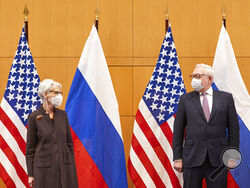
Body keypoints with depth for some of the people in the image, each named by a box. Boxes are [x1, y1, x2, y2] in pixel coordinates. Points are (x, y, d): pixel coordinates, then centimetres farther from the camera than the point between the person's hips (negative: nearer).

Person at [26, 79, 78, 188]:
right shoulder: (34, 117, -3)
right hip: (45, 167, -3)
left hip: (65, 166, 4)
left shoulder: (62, 115, 8)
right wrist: (30, 174, -3)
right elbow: (30, 148, -1)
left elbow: (69, 142, 12)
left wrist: (72, 168, 9)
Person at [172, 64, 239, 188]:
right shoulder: (186, 99, 8)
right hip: (192, 158, 0)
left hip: (218, 159, 0)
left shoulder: (226, 98, 7)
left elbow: (233, 128, 7)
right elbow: (178, 130, 6)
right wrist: (177, 158, 1)